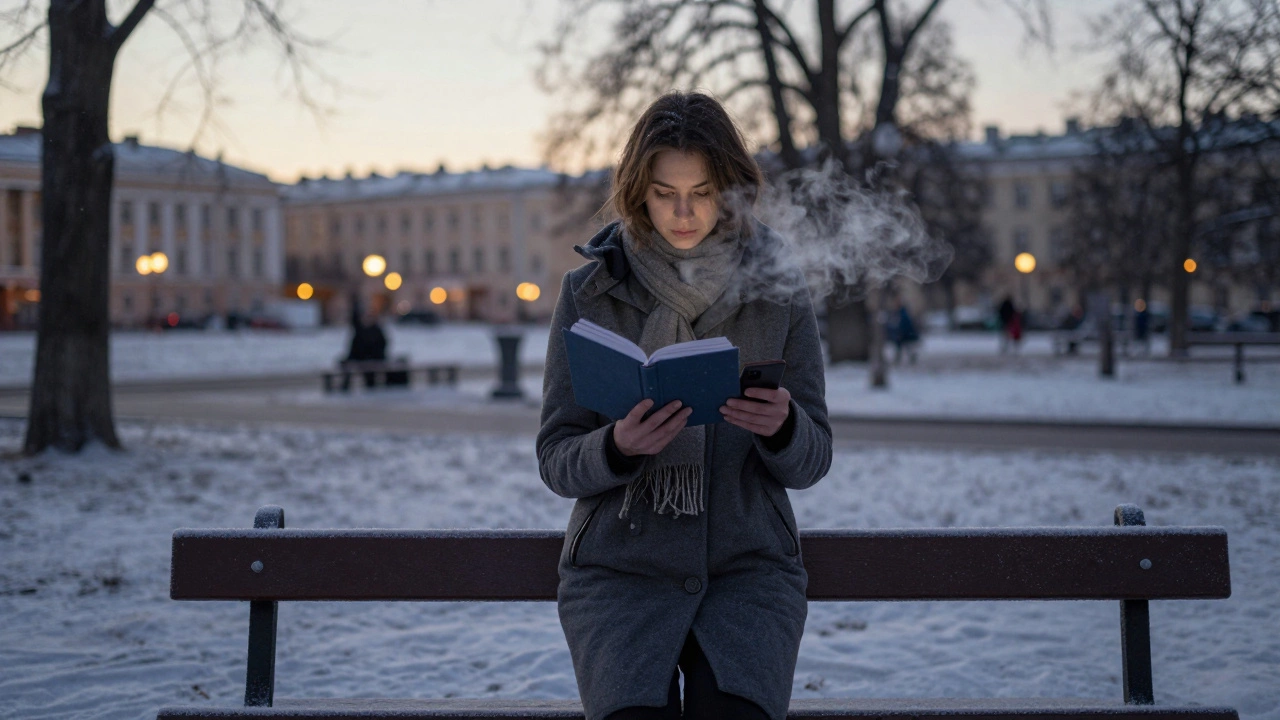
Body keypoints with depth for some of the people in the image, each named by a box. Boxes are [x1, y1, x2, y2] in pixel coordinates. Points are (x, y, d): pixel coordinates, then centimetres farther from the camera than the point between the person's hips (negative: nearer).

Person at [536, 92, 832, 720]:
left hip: (748, 564, 1)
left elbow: (812, 464, 5)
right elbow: (556, 462, 1)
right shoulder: (590, 292, 2)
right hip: (619, 566, 0)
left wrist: (782, 427, -18)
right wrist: (618, 446, -21)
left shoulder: (777, 292, 5)